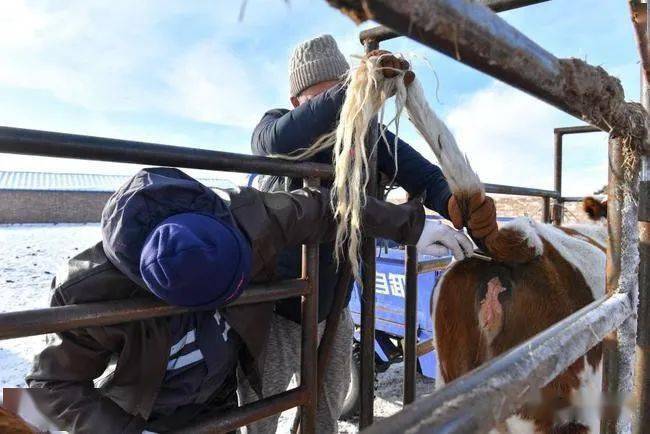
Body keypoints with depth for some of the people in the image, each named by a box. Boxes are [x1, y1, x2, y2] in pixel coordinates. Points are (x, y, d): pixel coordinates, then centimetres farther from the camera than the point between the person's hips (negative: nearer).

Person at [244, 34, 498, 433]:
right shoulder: (277, 122, -11)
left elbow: (421, 173, -15)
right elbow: (278, 141, -36)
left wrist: (454, 202, -37)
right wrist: (352, 89, -49)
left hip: (332, 311, 4)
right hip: (273, 310, -3)